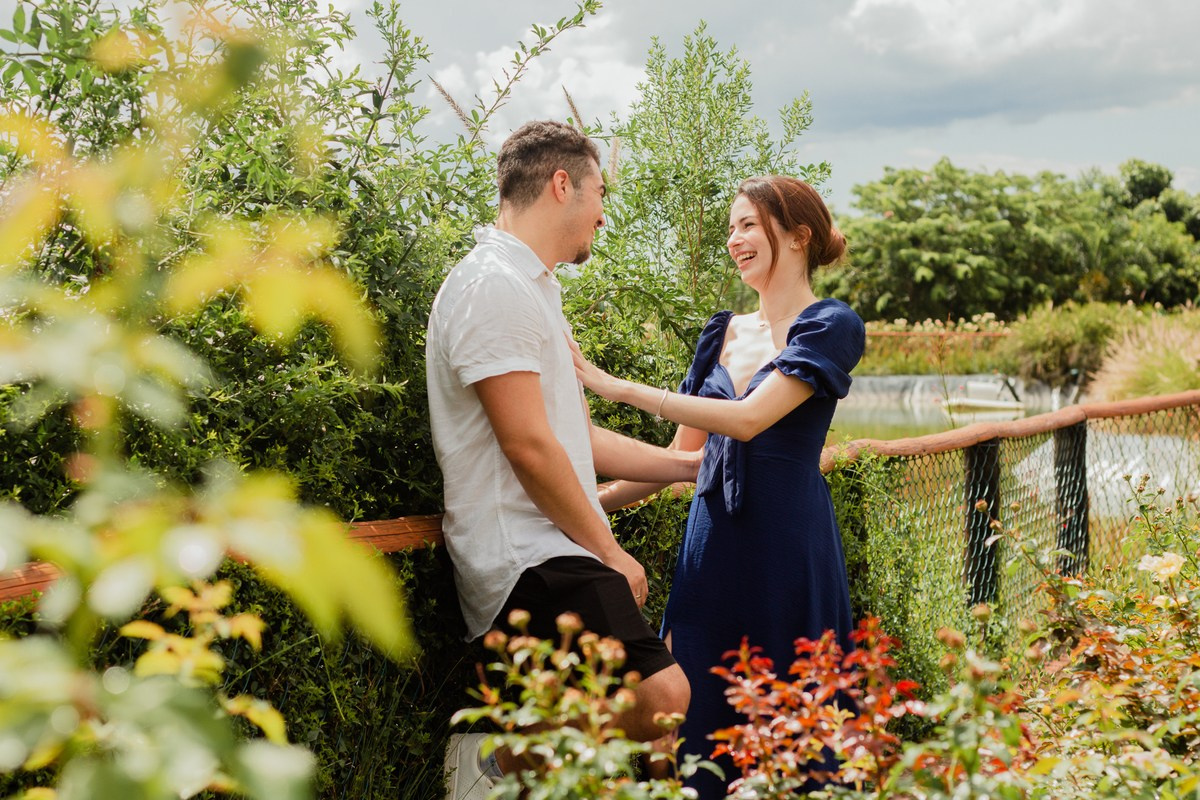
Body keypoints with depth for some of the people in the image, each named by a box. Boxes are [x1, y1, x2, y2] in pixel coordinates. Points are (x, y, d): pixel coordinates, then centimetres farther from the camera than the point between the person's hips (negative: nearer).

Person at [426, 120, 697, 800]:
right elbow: (528, 445, -17)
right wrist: (610, 553, -9)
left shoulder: (532, 288, 23)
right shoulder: (495, 286, -11)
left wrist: (692, 464, 24)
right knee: (662, 698, -25)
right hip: (530, 558, -11)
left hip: (548, 557, 11)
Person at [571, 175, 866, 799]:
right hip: (711, 543, 6)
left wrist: (616, 387, -18)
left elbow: (748, 419, -18)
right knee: (700, 722, 5)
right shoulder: (721, 333, 14)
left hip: (787, 546, -5)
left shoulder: (830, 326, -5)